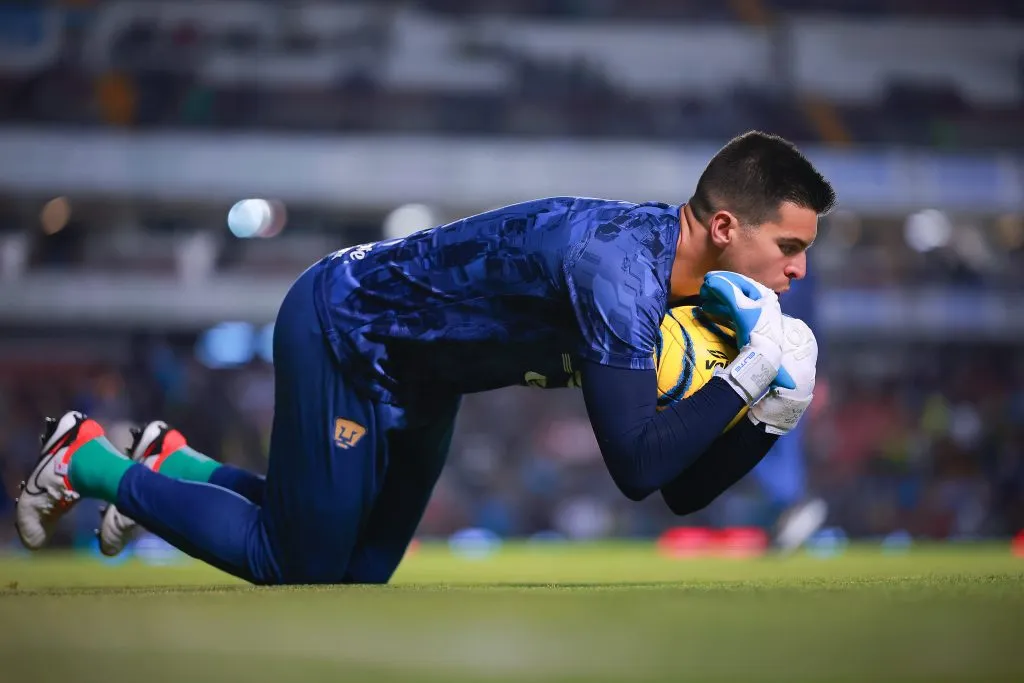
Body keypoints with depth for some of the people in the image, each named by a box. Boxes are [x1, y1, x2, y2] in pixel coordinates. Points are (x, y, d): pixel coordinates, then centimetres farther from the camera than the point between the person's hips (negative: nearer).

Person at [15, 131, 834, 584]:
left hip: (415, 359, 9)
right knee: (299, 569, 1)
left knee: (361, 570, 16)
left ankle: (170, 461, 30)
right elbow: (639, 467, -40)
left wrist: (773, 416, -18)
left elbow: (682, 491, -3)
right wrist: (750, 374, -33)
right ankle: (90, 461, 14)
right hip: (344, 333, -9)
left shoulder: (683, 261, -7)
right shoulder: (619, 265, -35)